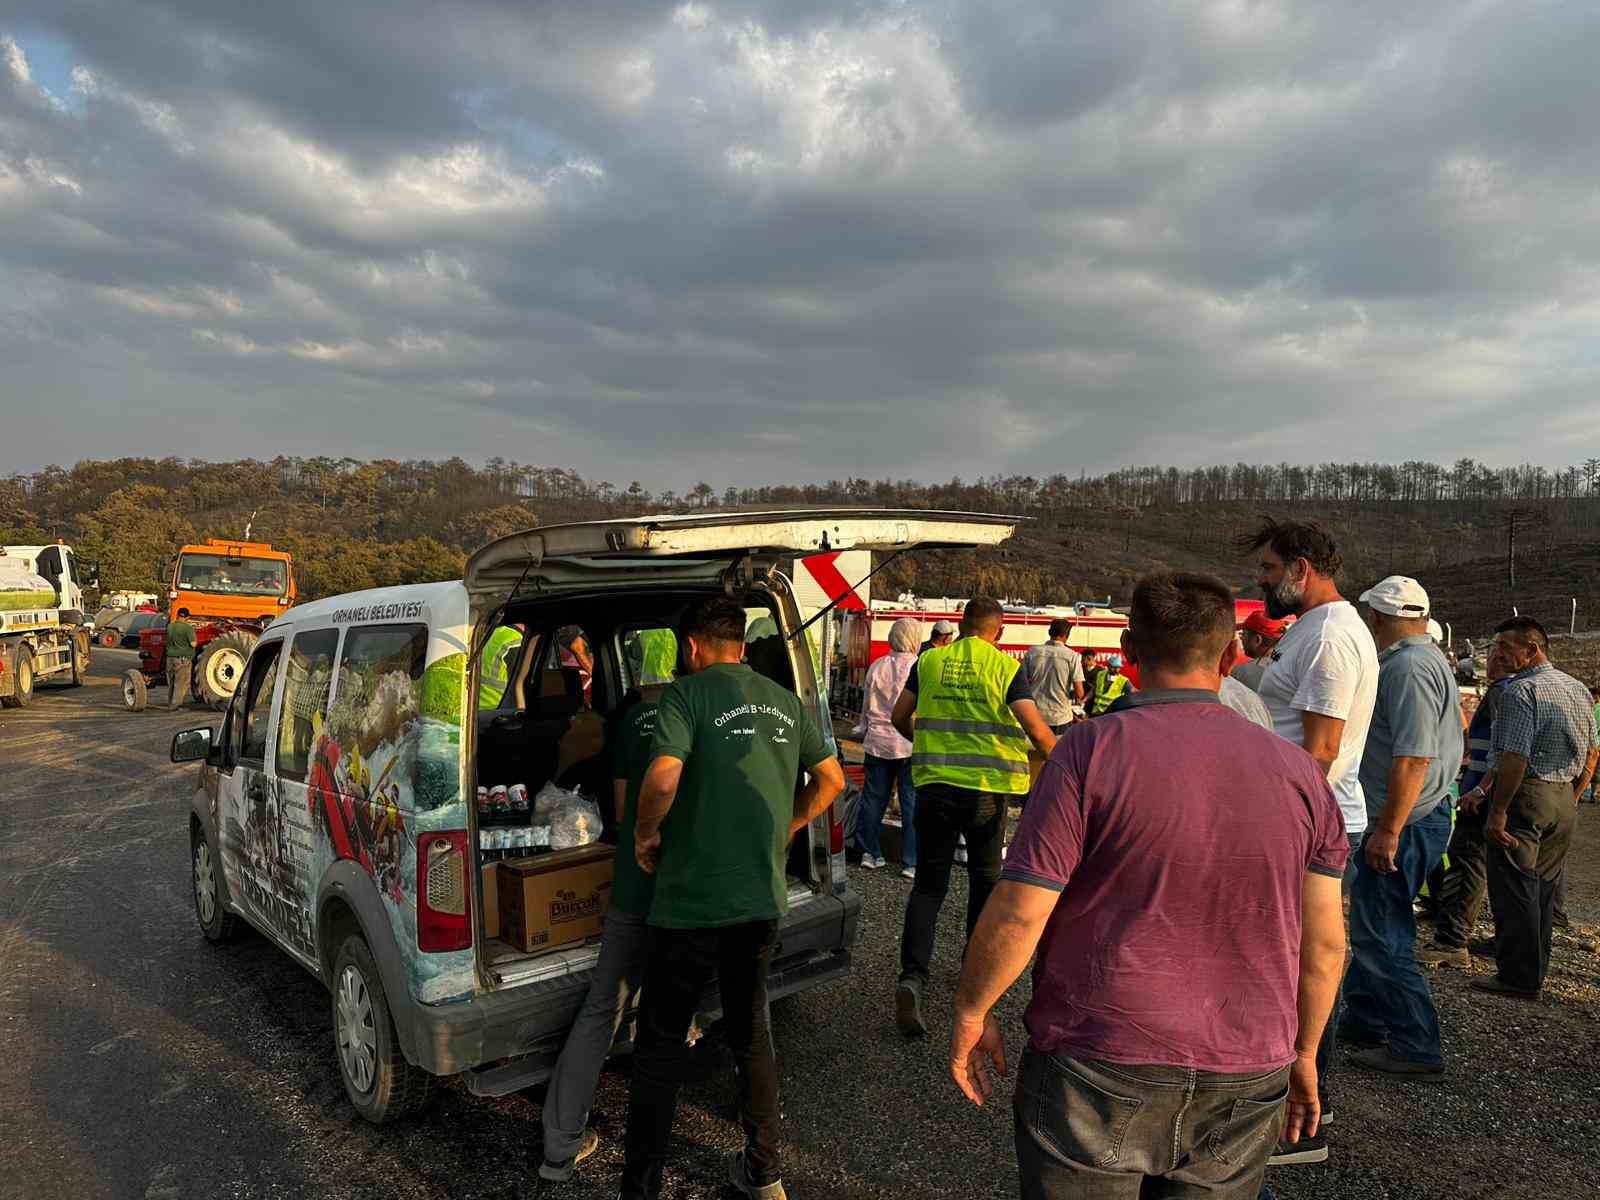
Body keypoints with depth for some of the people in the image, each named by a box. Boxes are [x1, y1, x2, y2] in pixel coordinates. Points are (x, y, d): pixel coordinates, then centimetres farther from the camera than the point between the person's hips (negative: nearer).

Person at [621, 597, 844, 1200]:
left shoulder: (688, 693, -11)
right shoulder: (785, 702, 7)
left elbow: (663, 777, -26)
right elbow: (832, 778, 14)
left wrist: (644, 834, -9)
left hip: (690, 902, -5)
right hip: (763, 901, 6)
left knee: (661, 1047, 11)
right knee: (752, 1031, 23)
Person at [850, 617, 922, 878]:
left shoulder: (877, 667, 2)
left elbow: (866, 707, 10)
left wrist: (863, 729, 26)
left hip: (877, 742, 4)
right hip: (910, 744, -4)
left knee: (873, 799, 13)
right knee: (912, 803, 3)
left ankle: (869, 852, 20)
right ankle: (911, 862, 6)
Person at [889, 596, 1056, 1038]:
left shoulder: (929, 661, 4)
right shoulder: (1006, 668, -4)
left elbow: (900, 716, 9)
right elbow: (1035, 728, -11)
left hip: (935, 783, 1)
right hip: (987, 786, -1)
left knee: (929, 883, 5)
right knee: (985, 879, 19)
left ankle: (912, 976, -12)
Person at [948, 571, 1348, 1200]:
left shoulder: (1092, 750, -14)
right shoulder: (1300, 771, 0)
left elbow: (1018, 915, -16)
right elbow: (1325, 944, 5)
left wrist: (971, 1011, -1)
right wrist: (1303, 1053, 19)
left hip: (1097, 1071, -4)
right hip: (1245, 1088, 4)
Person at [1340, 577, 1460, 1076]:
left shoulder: (1408, 666, -20)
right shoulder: (1429, 657, 14)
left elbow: (1413, 757, -27)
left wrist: (1389, 830, -24)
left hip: (1403, 822, -10)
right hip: (1423, 815, 10)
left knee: (1381, 933, 0)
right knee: (1374, 924, 19)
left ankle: (1416, 1048, 11)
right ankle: (1363, 1021, 30)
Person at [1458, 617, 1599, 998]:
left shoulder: (1521, 690, -17)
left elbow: (1515, 758, -22)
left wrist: (1497, 811, -18)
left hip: (1527, 796, -9)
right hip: (1564, 800, 9)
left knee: (1514, 890, -1)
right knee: (1544, 888, 16)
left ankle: (1518, 977, 5)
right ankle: (1535, 970, 26)